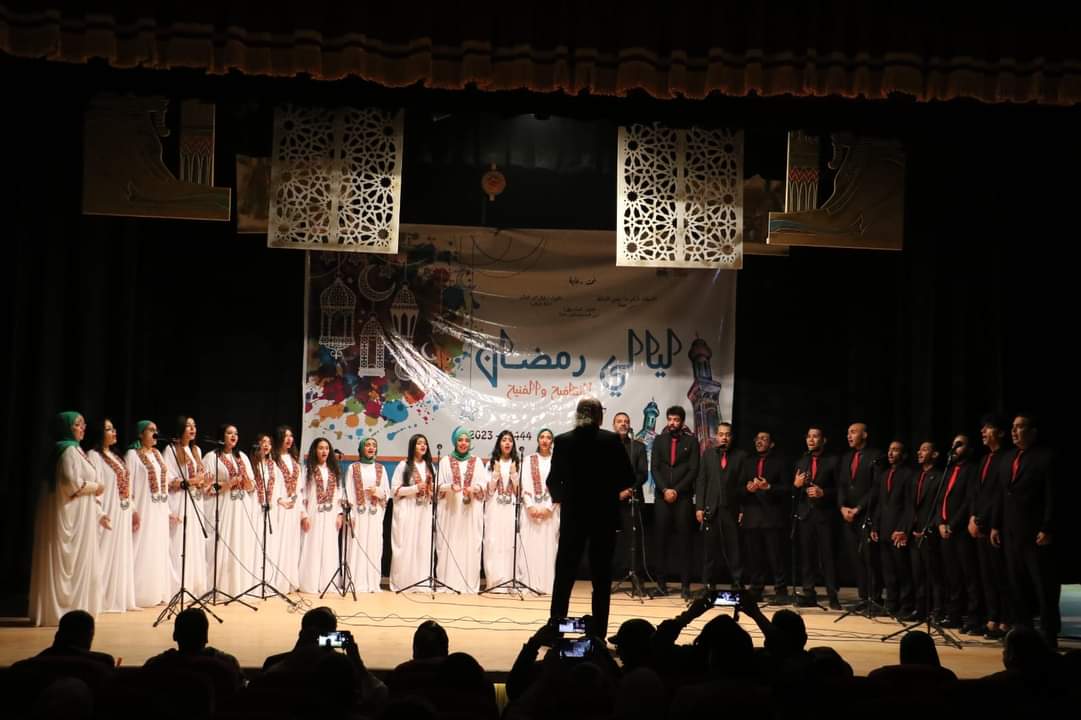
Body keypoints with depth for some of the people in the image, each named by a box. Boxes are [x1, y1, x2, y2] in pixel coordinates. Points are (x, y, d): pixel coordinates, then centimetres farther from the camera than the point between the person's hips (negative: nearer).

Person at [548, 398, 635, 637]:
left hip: (573, 514, 1)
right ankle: (597, 634, 6)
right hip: (604, 514, 0)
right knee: (601, 576, 7)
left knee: (564, 575, 9)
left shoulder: (563, 441, -5)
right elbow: (628, 478, -5)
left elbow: (553, 480, -2)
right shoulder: (611, 440, -7)